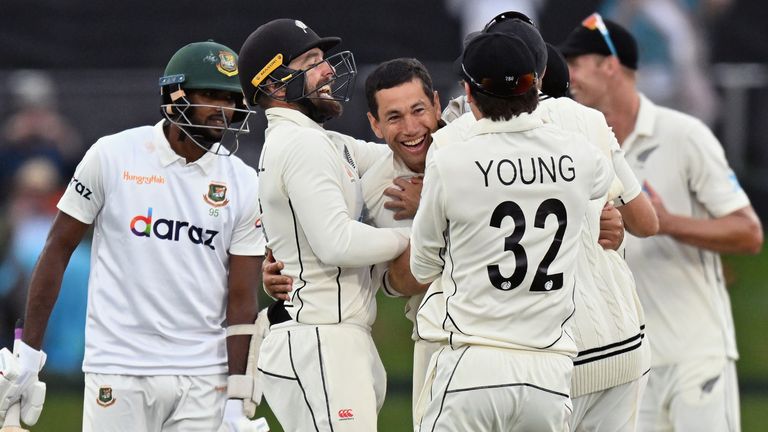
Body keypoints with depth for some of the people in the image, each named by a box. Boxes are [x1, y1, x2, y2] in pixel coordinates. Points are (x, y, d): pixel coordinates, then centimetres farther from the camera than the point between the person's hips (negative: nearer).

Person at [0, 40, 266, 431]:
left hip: (203, 379, 2)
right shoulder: (113, 157, -3)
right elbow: (58, 249, 3)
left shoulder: (243, 184, 2)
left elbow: (241, 300, 2)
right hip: (118, 371, -2)